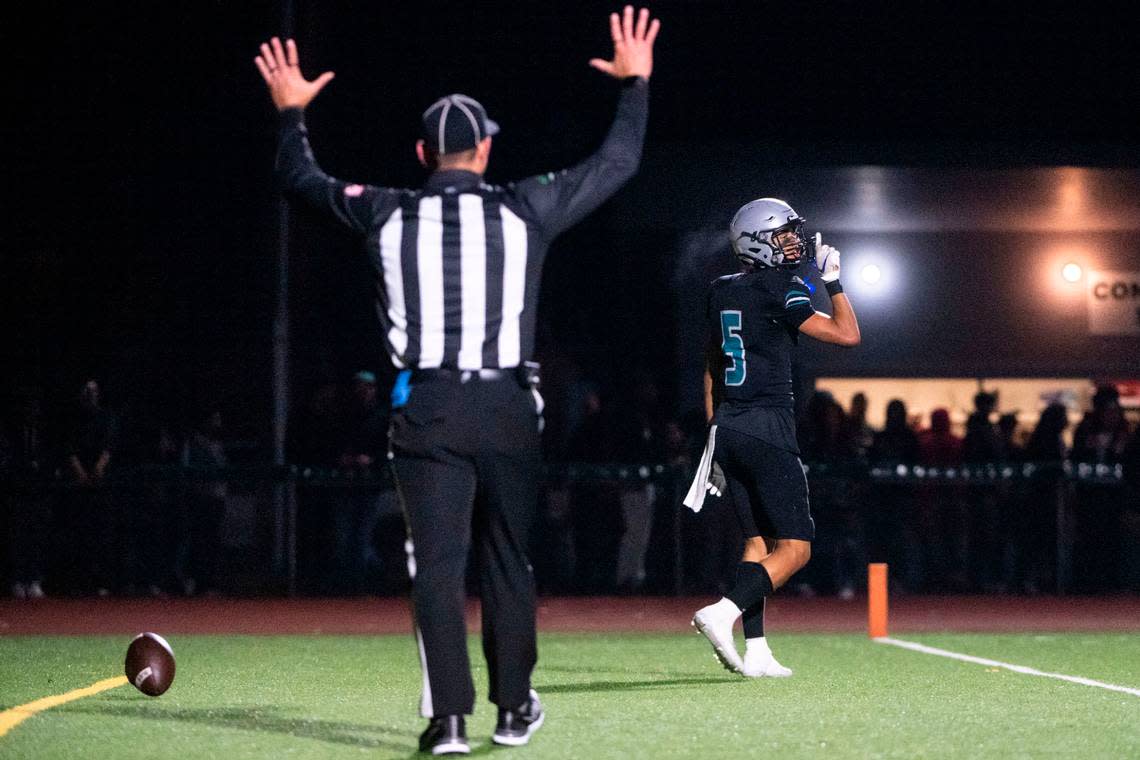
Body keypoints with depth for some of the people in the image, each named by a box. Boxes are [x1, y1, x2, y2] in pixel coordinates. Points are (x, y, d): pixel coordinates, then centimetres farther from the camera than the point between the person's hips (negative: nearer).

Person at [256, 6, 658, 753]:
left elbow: (302, 180, 19)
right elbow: (617, 164, 11)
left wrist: (291, 114, 35)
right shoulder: (525, 209, 1)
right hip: (508, 409, 0)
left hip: (428, 411, 0)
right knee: (509, 560, 12)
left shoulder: (387, 215, 3)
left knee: (438, 564, -1)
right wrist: (636, 84, 23)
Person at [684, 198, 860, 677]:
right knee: (794, 547, -5)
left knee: (757, 541, 11)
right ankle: (723, 613, -21)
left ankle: (755, 652, 5)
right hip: (768, 428, -8)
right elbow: (847, 335, -10)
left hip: (728, 427, 8)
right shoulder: (778, 290, -10)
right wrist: (833, 281, -2)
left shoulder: (722, 292, 13)